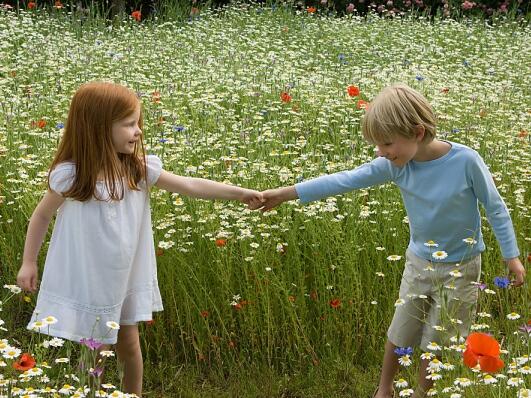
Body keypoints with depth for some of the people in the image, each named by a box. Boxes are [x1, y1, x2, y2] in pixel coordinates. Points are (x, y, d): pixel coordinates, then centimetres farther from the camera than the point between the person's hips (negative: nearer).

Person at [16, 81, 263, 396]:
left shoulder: (141, 169, -9)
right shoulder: (69, 175, -18)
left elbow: (189, 186, -5)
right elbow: (42, 216, -3)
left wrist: (239, 193, -10)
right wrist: (29, 262, -1)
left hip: (126, 277, 4)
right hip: (84, 280, -4)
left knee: (129, 343, 17)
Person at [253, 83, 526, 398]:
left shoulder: (465, 160, -25)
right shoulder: (396, 165, -15)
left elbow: (495, 208, -12)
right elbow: (345, 180, -15)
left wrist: (512, 257, -7)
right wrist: (285, 193, -18)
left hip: (460, 269, -4)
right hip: (419, 264, 4)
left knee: (437, 344, 9)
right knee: (399, 335, 15)